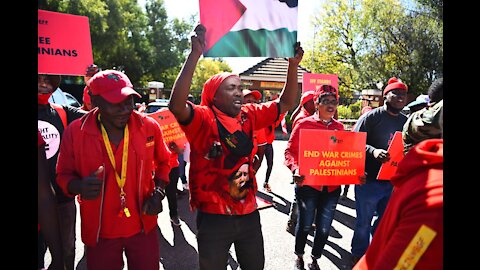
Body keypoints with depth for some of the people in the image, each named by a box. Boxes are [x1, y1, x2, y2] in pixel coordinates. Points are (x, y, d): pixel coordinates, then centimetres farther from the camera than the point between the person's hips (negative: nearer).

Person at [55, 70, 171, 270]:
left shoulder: (149, 126, -9)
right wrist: (80, 186, -22)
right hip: (99, 231, 0)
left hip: (144, 226, 1)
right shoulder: (75, 132, -12)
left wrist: (158, 192, -6)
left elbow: (163, 162, 8)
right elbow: (64, 175, 0)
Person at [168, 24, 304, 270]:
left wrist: (293, 65, -4)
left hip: (248, 214, 5)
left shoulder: (249, 116, 2)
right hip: (214, 218, -5)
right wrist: (195, 54, -36)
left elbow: (285, 104, 7)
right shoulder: (203, 119, -14)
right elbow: (176, 105, -33)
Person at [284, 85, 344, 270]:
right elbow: (290, 151, -7)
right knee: (305, 225, 10)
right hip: (308, 184, -4)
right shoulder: (304, 124, -6)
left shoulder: (339, 127, 7)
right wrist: (295, 169, -23)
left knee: (324, 228, 13)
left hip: (332, 186, 4)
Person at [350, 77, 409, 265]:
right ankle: (359, 256, 29)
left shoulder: (406, 122, 9)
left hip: (393, 182, 6)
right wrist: (373, 151, -29)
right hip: (369, 181, -5)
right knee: (364, 222, 8)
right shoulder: (370, 117, -9)